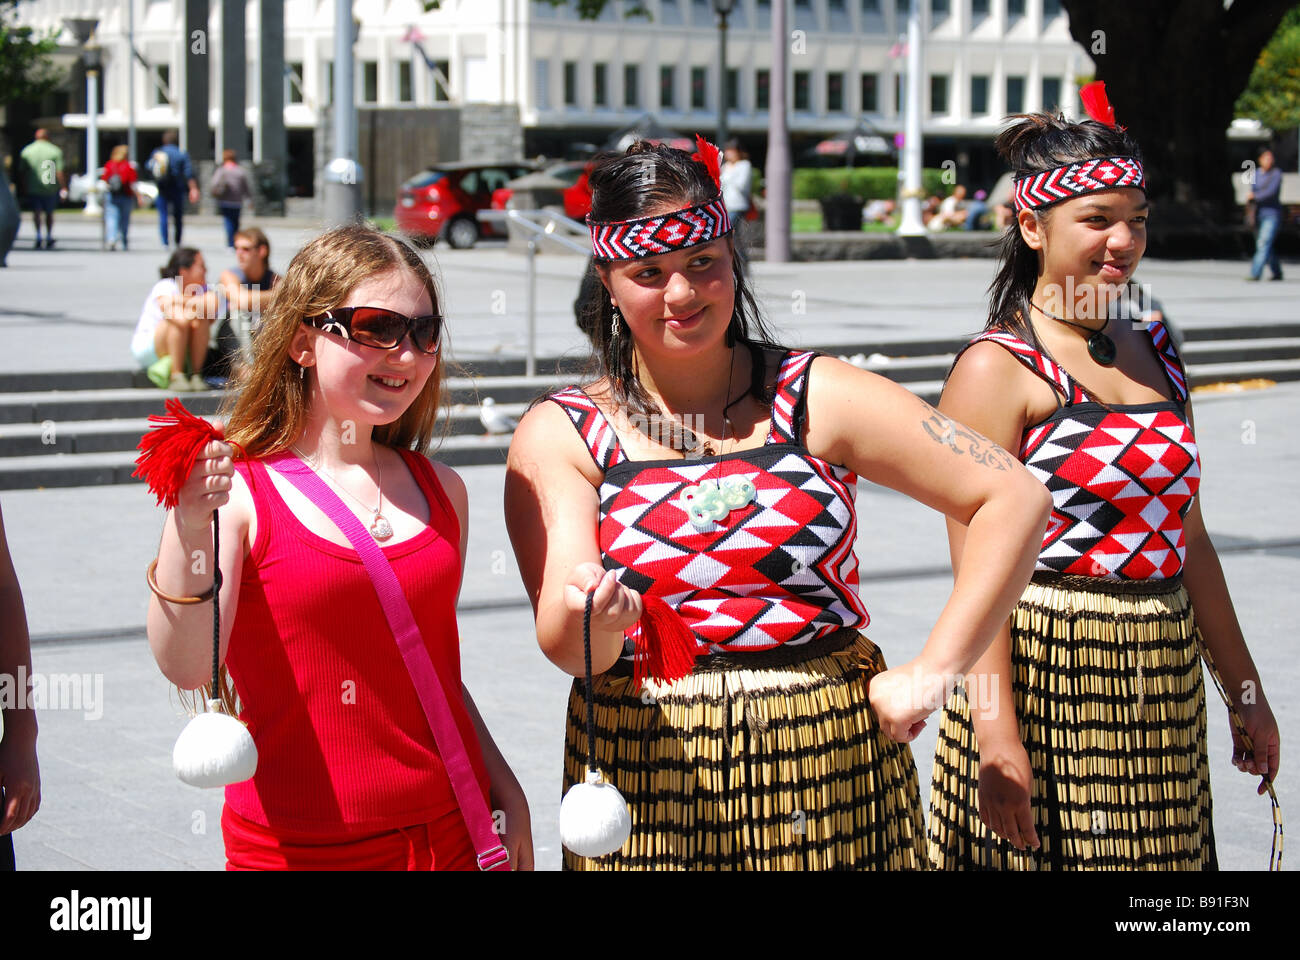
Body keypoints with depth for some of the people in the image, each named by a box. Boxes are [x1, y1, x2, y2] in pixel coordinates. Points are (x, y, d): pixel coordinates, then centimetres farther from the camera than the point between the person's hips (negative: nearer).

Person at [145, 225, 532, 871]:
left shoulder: (440, 490, 8)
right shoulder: (238, 491, -8)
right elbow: (187, 667, -21)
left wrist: (502, 789, 13)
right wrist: (188, 525, -33)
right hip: (298, 845, -4)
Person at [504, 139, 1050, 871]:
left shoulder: (818, 398, -1)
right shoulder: (559, 437, 1)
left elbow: (1016, 499, -3)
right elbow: (567, 649, -8)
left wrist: (934, 672, -7)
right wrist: (590, 618, -31)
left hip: (830, 765, 0)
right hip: (648, 783, 0)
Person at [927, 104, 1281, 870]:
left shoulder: (1156, 356, 13)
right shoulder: (997, 369, -8)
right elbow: (980, 567, -14)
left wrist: (1245, 691, 20)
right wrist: (994, 734, -20)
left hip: (1163, 685, 6)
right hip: (1042, 676, -6)